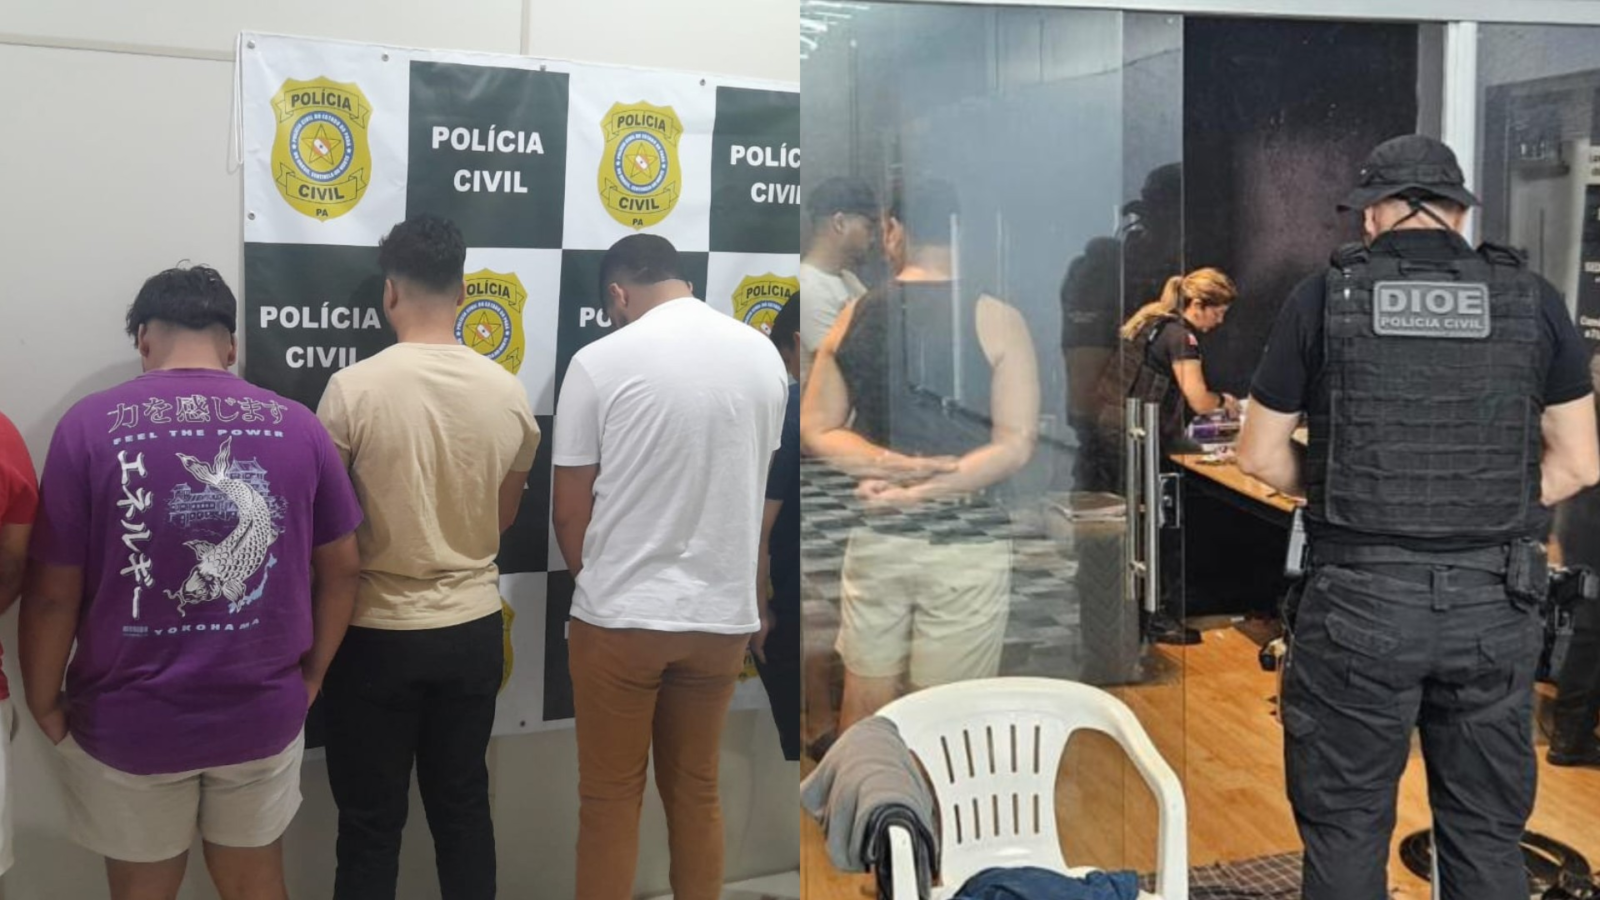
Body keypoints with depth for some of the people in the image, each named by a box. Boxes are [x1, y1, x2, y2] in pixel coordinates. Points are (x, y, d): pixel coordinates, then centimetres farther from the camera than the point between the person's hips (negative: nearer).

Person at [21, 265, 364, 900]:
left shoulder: (89, 425, -11)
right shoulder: (297, 424, -4)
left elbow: (53, 592, -10)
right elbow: (342, 568, 1)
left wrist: (45, 703, 4)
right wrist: (312, 674, 13)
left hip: (128, 723, -1)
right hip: (263, 715, 2)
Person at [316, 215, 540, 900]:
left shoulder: (354, 388, -16)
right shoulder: (508, 393, -4)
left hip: (378, 633, -3)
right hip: (474, 628, 4)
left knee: (371, 824, 9)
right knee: (464, 807, 17)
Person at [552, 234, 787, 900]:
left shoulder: (601, 360, -11)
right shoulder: (763, 354, 1)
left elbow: (569, 513, -5)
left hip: (619, 616, -3)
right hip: (724, 615, 4)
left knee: (610, 798, 11)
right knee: (696, 790, 18)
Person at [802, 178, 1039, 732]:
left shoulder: (852, 319, 3)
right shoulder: (996, 320, -7)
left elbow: (814, 432, 3)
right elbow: (1016, 445, -13)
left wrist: (892, 466, -8)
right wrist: (919, 491, -12)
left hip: (874, 539, 4)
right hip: (966, 544, -3)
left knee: (862, 707, 16)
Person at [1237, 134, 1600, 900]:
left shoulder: (1323, 297, -2)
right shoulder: (1533, 301, 3)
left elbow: (1260, 457, 1)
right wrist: (1491, 510, 14)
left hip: (1359, 599, -2)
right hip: (1494, 603, 2)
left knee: (1346, 828, 11)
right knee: (1486, 833, 16)